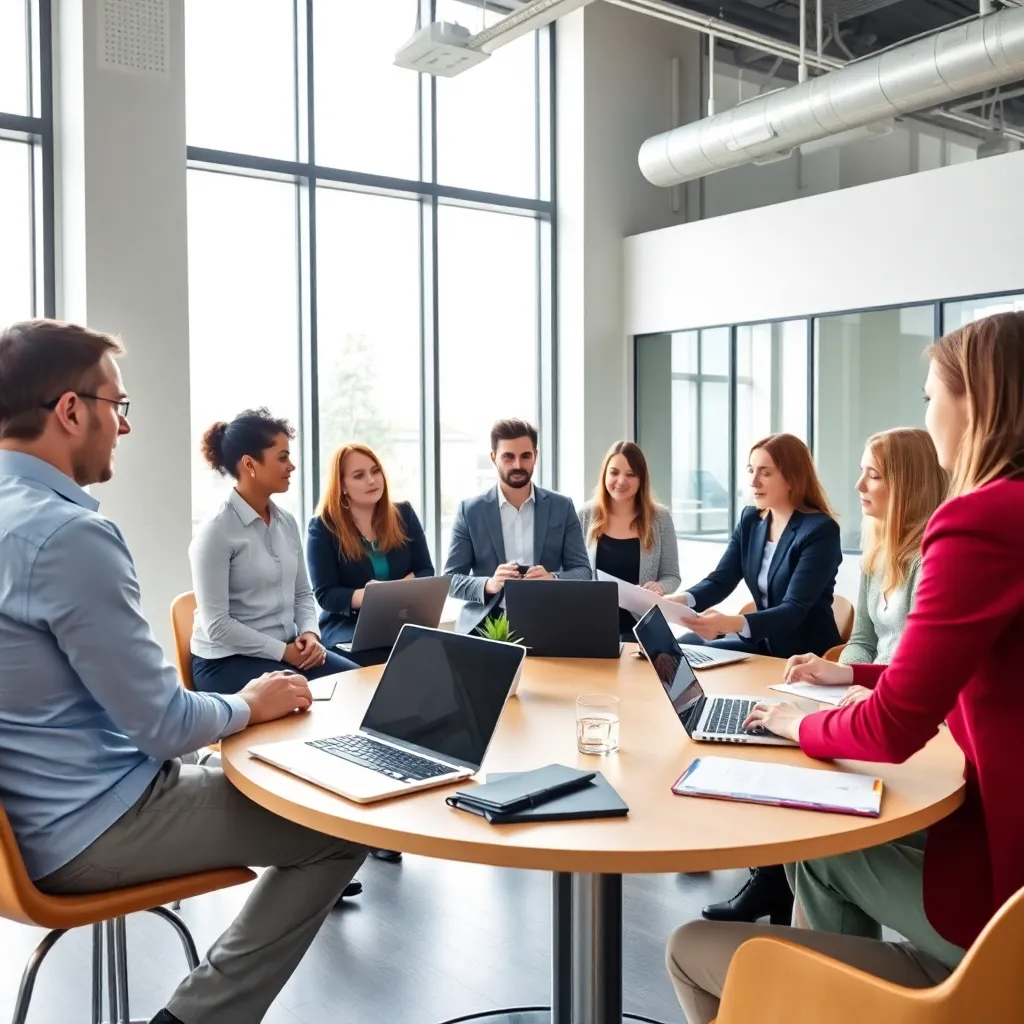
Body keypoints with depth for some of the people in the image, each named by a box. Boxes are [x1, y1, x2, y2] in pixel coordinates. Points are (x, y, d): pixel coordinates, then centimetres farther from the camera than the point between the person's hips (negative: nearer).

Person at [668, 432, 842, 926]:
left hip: (804, 660, -8)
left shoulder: (820, 531, -16)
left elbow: (794, 610, -25)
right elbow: (720, 581, -2)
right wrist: (680, 600, -24)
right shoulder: (750, 520, 7)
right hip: (761, 646, 8)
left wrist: (732, 623, -43)